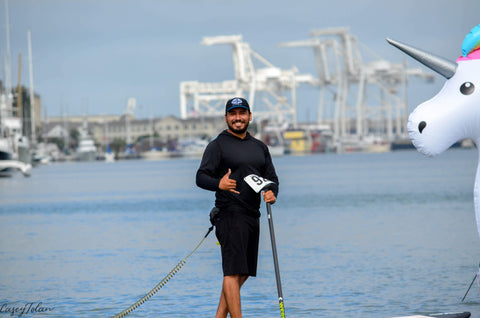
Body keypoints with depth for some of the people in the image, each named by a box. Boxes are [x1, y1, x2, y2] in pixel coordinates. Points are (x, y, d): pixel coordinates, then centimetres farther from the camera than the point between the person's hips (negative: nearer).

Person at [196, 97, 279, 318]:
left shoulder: (260, 147, 19)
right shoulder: (217, 145, -1)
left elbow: (271, 178, 20)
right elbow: (201, 177, -8)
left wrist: (272, 193, -3)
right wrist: (218, 184, -30)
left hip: (252, 216, 7)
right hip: (230, 215, -7)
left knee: (243, 273, 9)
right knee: (233, 272, -13)